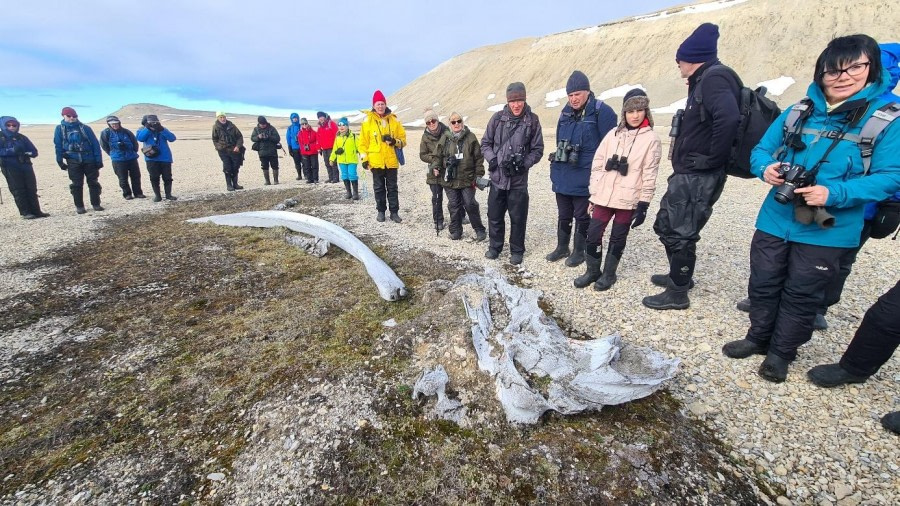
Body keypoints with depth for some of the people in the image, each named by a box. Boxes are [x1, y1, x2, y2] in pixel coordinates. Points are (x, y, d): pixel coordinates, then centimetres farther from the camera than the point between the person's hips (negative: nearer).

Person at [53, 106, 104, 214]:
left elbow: (95, 144, 0)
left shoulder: (85, 128, 2)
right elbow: (58, 146, 6)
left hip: (89, 160, 0)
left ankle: (96, 204, 12)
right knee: (77, 185, 3)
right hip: (73, 162, 1)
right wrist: (60, 161, 1)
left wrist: (99, 160, -6)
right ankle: (79, 206, 10)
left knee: (93, 183, 3)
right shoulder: (60, 129, 5)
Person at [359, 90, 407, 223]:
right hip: (376, 161, -1)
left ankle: (394, 212, 16)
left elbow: (403, 138, 8)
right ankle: (381, 211, 22)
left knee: (392, 187, 7)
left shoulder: (393, 120, 3)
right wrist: (364, 158, -6)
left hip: (391, 161, 1)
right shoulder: (368, 120, -1)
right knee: (379, 188, 10)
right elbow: (363, 141, 0)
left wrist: (395, 141, -13)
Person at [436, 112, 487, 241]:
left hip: (467, 179, -2)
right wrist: (436, 167, -2)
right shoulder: (445, 138, 5)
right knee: (454, 206, 8)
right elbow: (438, 156, 12)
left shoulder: (470, 137, 0)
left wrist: (479, 175, -4)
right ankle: (456, 231, 20)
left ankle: (480, 230, 12)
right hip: (450, 179, 2)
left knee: (470, 204, -3)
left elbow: (478, 157, 0)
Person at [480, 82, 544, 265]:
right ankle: (495, 246, 31)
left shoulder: (532, 120, -3)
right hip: (497, 178, 2)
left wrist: (524, 163, -15)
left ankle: (517, 250, 25)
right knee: (494, 215, 11)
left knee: (518, 218, 7)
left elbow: (537, 149, 1)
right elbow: (485, 143, 7)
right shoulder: (498, 118, -1)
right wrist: (492, 159, -10)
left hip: (519, 180, -1)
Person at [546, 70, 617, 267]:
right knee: (563, 214, 16)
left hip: (584, 177, -6)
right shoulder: (566, 112, 11)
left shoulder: (601, 112, -9)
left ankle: (579, 251, 22)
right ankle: (562, 247, 31)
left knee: (581, 216, 7)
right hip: (562, 176, 6)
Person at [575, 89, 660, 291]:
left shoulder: (651, 139, -2)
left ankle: (609, 273, 26)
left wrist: (643, 204, -8)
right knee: (593, 234, 4)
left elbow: (649, 175, -4)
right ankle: (592, 271, 23)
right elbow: (597, 165, 7)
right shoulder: (613, 134, 7)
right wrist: (593, 195, 4)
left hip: (628, 200, -3)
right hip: (604, 196, 3)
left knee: (617, 238, 8)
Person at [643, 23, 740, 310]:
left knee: (680, 233, -1)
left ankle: (677, 294, 13)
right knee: (665, 225, 20)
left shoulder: (714, 79, -15)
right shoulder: (705, 80, 16)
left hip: (698, 177, -10)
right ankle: (680, 276, 38)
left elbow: (728, 119, -32)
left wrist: (713, 159, -22)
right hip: (687, 174, 10)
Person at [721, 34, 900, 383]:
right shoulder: (798, 112, 4)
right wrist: (766, 169, -13)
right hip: (775, 220, 3)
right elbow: (761, 150, 10)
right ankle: (758, 338, 35)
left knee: (801, 294, 10)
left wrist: (834, 194, -25)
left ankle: (781, 353, 29)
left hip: (827, 231, -3)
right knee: (763, 284, 14)